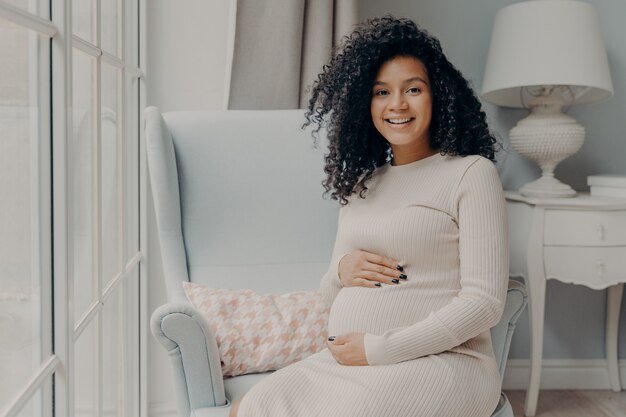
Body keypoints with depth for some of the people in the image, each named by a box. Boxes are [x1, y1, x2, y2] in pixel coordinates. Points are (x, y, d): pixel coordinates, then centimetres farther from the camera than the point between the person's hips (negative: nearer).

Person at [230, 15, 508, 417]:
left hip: (439, 361, -5)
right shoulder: (361, 183, 15)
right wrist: (341, 271, -4)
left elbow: (484, 302, -11)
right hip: (345, 360, 5)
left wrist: (379, 349, -15)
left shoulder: (471, 173, -3)